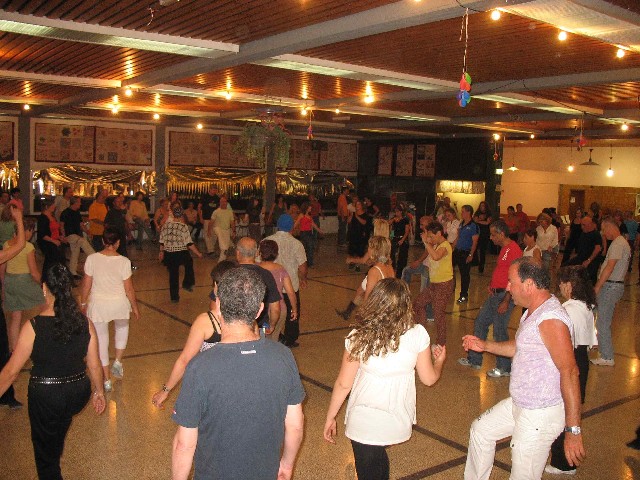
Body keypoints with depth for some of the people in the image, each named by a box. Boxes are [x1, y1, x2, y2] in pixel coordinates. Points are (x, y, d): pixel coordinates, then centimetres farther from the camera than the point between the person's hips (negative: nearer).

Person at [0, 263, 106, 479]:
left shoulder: (34, 326, -19)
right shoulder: (84, 323, -10)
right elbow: (94, 365, -1)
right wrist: (98, 391, 15)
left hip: (45, 397, -3)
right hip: (79, 393, 4)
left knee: (45, 454, 19)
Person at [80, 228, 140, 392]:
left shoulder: (92, 259, -12)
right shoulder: (124, 261, -15)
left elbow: (86, 285, -4)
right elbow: (129, 289, -9)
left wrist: (83, 303, 12)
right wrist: (135, 307, 5)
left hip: (98, 304, 0)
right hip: (119, 304, 0)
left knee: (101, 340, 12)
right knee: (122, 327, 32)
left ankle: (107, 380, 18)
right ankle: (118, 362, 25)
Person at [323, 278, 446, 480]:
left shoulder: (358, 337, -16)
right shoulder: (417, 334, -13)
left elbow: (343, 384, -8)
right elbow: (429, 379, -1)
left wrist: (330, 418, 6)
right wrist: (439, 361, 21)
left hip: (363, 422, -2)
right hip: (398, 421, 2)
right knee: (378, 458, 30)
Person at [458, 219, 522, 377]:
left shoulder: (514, 249, -18)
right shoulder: (503, 249, 13)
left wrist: (506, 301, -22)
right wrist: (491, 285, 11)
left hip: (504, 295, -10)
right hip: (495, 294, 10)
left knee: (499, 331, -1)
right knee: (480, 323, 15)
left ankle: (504, 368, 14)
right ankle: (474, 360, 26)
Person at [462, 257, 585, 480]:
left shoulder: (550, 319, -26)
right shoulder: (532, 312, 6)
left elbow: (570, 372, -29)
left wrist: (573, 430, -29)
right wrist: (485, 345, 20)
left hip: (541, 414, -10)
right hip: (519, 404, 10)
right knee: (481, 429, 23)